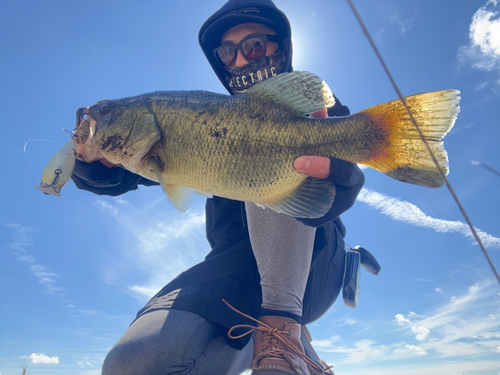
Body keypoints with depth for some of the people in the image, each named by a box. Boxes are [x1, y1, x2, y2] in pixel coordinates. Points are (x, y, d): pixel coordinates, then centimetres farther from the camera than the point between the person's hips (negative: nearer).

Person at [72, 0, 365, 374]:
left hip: (311, 268, -2)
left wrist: (337, 172, -37)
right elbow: (117, 175, 6)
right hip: (237, 266, 3)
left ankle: (282, 327, -24)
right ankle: (251, 344, 7)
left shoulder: (316, 108, 6)